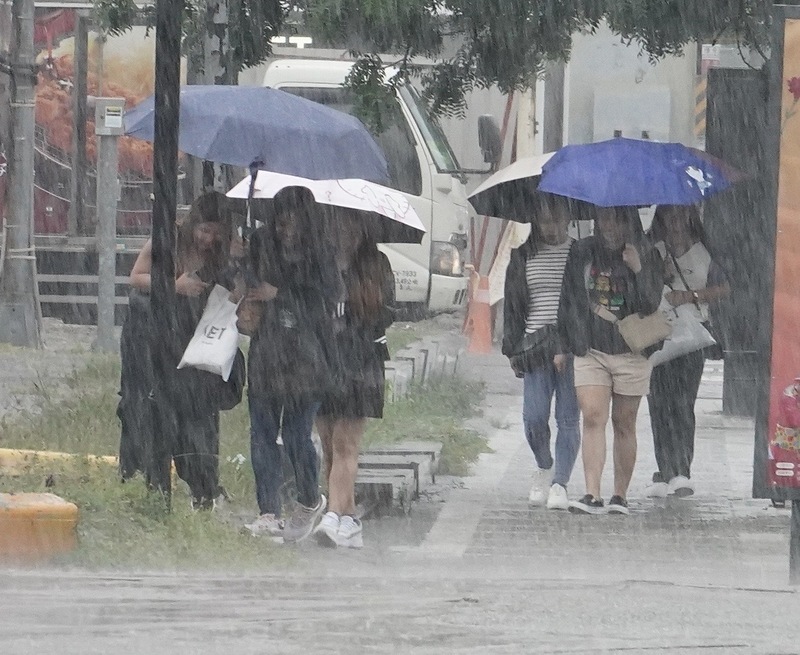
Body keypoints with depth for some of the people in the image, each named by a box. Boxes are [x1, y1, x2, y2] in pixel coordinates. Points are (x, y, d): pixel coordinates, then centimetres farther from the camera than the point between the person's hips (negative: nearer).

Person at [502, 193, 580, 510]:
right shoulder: (523, 256, 11)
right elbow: (512, 305, 13)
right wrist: (513, 349, 5)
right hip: (535, 346, 1)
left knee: (568, 418, -4)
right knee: (534, 417, -7)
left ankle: (559, 484, -1)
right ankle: (544, 468, 19)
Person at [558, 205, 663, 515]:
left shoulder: (646, 256, 1)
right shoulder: (582, 252, 5)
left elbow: (651, 305, -8)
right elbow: (569, 300, 12)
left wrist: (638, 270, -21)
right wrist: (571, 342, 8)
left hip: (630, 351, -1)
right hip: (590, 350, 1)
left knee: (624, 423, 6)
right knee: (593, 419, -12)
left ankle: (620, 495, 14)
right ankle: (592, 495, -18)